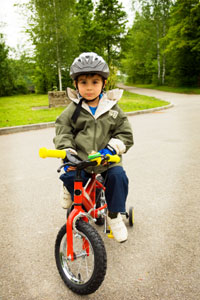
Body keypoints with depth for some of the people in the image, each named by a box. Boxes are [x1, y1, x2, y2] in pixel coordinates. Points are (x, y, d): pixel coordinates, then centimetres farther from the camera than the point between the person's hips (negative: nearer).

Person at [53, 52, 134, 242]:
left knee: (118, 176, -26)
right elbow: (62, 132, 2)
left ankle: (114, 215, 0)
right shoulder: (72, 110, 4)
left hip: (107, 159, 0)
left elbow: (126, 135, 3)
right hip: (80, 159, 1)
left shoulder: (113, 109, 3)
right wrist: (67, 152, -18)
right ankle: (71, 191, 16)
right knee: (69, 177, -25)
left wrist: (110, 149, -14)